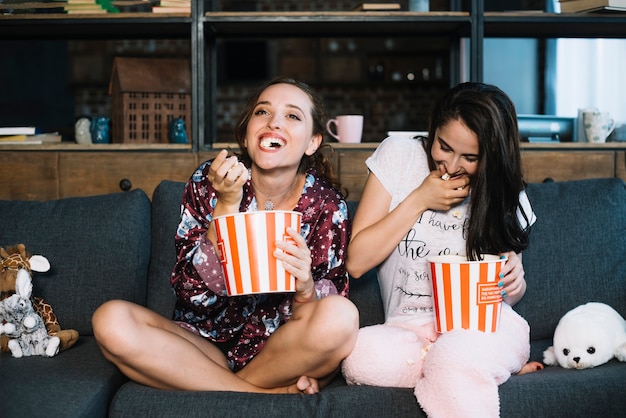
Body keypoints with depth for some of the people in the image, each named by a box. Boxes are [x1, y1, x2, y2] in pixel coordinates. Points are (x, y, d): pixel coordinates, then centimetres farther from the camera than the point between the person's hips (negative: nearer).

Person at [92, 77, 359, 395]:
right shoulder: (208, 182, -7)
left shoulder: (325, 204, -7)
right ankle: (271, 394, -17)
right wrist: (226, 205, -23)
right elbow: (194, 295, -13)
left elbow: (331, 309, -6)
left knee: (341, 317, -31)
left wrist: (305, 287, -30)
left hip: (282, 350, -1)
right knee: (111, 320, -24)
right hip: (209, 344, 1)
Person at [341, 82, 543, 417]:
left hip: (486, 326, -3)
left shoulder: (506, 194, 7)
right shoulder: (398, 156, 1)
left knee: (455, 354, -40)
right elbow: (356, 262, -5)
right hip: (409, 333, 4)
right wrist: (419, 201, -10)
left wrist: (514, 282, -8)